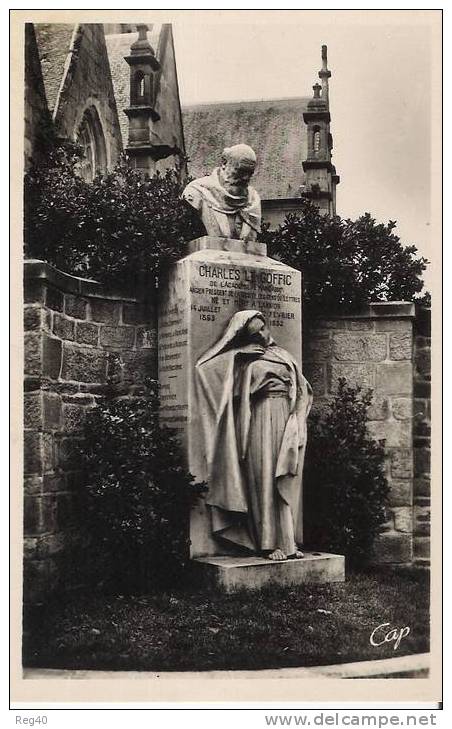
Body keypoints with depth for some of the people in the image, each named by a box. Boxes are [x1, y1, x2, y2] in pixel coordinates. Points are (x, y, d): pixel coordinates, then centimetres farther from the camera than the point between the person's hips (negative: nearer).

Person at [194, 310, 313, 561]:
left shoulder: (283, 355, 19)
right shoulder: (241, 358, 7)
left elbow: (302, 390, 17)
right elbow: (203, 367, 0)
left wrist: (295, 421, 4)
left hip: (286, 419, 4)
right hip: (261, 420, -4)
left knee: (286, 482, 2)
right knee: (265, 480, -8)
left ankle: (288, 542, 5)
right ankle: (270, 543, -5)